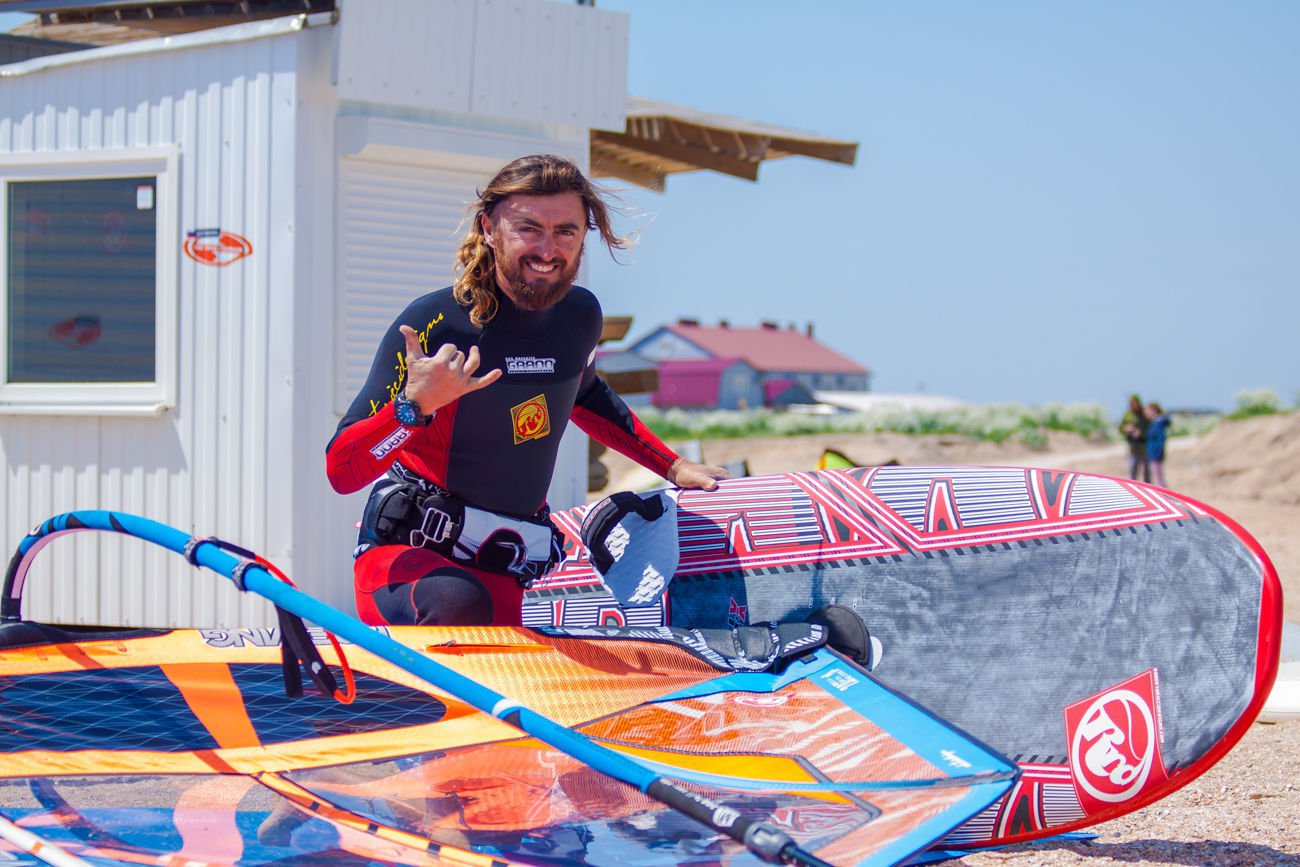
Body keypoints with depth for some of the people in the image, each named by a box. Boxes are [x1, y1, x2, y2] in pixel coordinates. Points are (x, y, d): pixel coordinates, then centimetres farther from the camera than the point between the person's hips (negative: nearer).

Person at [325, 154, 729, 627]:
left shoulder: (581, 315, 4)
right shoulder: (434, 323, -14)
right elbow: (341, 471, -16)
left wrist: (673, 466, 29)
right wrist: (414, 405, -33)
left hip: (503, 574, 6)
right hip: (405, 552, -6)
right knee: (459, 606, -37)